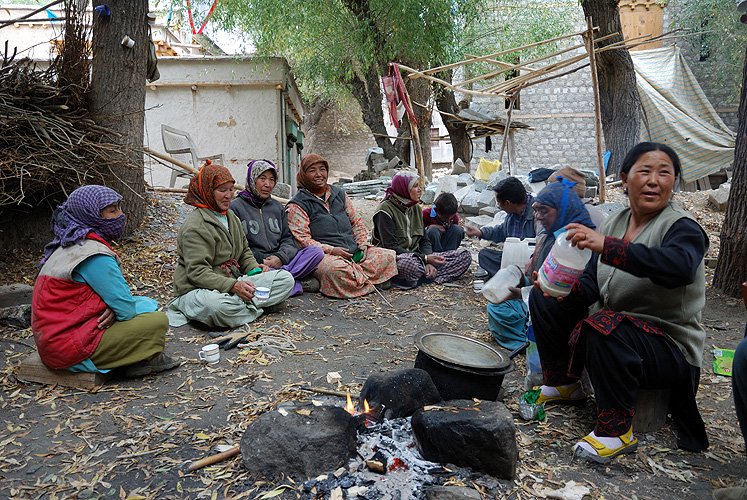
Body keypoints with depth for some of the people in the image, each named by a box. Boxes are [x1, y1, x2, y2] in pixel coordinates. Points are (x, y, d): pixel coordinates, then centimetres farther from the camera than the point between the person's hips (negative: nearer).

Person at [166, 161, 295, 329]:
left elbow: (244, 251, 26)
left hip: (233, 282, 8)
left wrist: (255, 268, 3)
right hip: (197, 290, -8)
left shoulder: (231, 217, 15)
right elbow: (197, 272, -21)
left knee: (286, 279, -7)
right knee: (215, 305, -45)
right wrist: (234, 286, -31)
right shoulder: (194, 226, -13)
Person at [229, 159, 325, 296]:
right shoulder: (236, 207, 4)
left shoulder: (277, 206, 21)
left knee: (316, 252, -17)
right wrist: (260, 261, -15)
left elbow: (288, 239, 15)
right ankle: (300, 283, -24)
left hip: (281, 262, 5)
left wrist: (280, 257, -6)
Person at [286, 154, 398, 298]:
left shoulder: (339, 194, 19)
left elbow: (356, 223, 24)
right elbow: (302, 239, -8)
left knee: (389, 256, -12)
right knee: (334, 268, -40)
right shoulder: (297, 205, 2)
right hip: (324, 256, -6)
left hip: (354, 252, 6)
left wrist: (363, 244, 5)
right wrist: (331, 250, -18)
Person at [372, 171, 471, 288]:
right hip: (395, 259, -8)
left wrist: (428, 262, -10)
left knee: (464, 255, -9)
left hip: (416, 256, 8)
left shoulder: (416, 208, 16)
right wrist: (425, 258, -21)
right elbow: (391, 247, -16)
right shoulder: (385, 210, -8)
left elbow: (424, 240, 12)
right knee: (409, 264, -46)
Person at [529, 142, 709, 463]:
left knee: (604, 326, -37)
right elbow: (592, 284, 1)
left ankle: (616, 430, -19)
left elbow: (678, 266, -39)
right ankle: (563, 384, 14)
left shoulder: (683, 229, -14)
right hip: (616, 325, 7)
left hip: (670, 346, -7)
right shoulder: (614, 223, 4)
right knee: (545, 298, -1)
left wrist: (606, 246, -47)